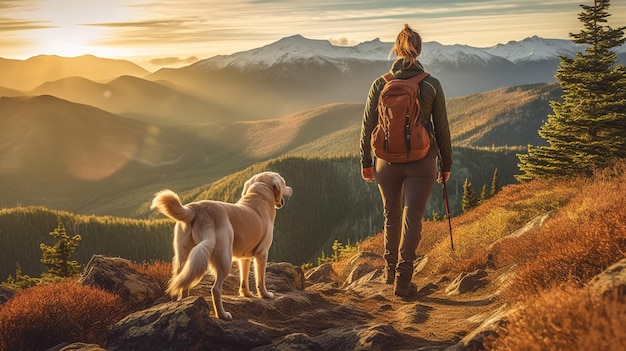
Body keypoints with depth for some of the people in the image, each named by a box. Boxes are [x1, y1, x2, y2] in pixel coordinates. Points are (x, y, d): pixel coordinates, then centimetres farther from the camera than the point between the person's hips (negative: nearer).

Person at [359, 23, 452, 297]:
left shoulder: (380, 85, -6)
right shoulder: (432, 85, -8)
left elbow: (367, 126, -1)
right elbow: (441, 128, -2)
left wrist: (365, 162, 11)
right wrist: (446, 164, 10)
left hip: (388, 162, 2)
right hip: (421, 163, -2)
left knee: (392, 218, 20)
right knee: (412, 220, 4)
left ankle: (391, 271, 35)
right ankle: (403, 280, 1)